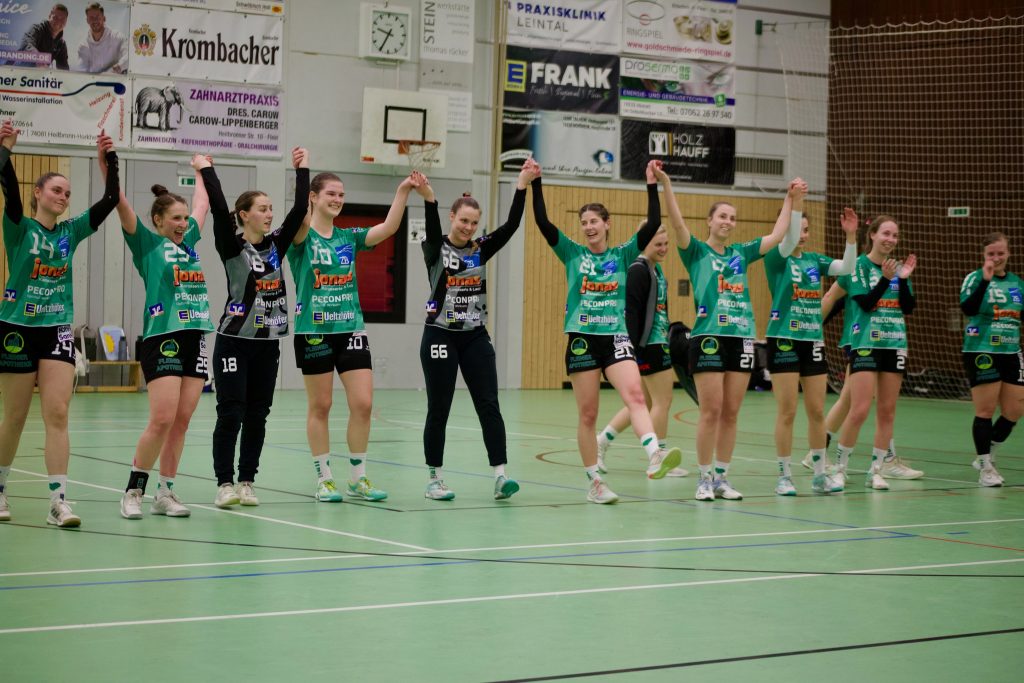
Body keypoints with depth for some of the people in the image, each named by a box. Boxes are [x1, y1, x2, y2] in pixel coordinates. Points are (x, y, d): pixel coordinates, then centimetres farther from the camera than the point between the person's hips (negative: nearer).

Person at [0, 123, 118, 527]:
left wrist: (109, 159, -6)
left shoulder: (71, 232, 8)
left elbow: (110, 200, 1)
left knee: (57, 415, -7)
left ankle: (58, 501, -10)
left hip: (58, 331, 3)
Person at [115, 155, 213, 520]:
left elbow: (202, 205, 33)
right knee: (162, 420, -12)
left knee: (181, 421, 4)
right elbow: (120, 203, -7)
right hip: (162, 340, -6)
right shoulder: (148, 244, 3)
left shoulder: (189, 242, 18)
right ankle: (133, 492, -1)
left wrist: (201, 170, 42)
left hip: (195, 339, 6)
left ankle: (165, 493, 10)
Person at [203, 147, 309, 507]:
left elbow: (300, 210, 1)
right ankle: (225, 484, 1)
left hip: (268, 344, 5)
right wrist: (206, 170, -13)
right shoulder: (231, 246, -6)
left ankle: (246, 482, 13)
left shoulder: (276, 245, 7)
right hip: (234, 341, -5)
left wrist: (302, 170, 2)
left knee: (257, 416, 7)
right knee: (231, 414, -5)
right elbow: (218, 208, -19)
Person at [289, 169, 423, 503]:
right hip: (313, 333, -4)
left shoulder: (349, 238, 9)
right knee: (320, 407, 4)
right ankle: (325, 479, 14)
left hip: (351, 330, 4)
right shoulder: (301, 238, -3)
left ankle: (358, 478, 10)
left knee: (363, 404, -2)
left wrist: (403, 191, -16)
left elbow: (388, 228, -4)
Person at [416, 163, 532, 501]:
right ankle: (434, 480, 12)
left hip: (476, 338, 4)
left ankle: (500, 476, -9)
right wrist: (428, 200, -47)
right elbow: (433, 232, -28)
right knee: (438, 410, 2)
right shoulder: (435, 249, -5)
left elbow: (511, 226, -6)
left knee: (489, 406, -5)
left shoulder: (481, 249, 6)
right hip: (440, 337, -4)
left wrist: (522, 186, -17)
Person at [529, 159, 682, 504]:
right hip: (582, 340, 0)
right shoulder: (572, 253, 6)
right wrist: (535, 183, -11)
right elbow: (543, 222, -4)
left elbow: (653, 224, -1)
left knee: (635, 394, -23)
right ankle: (594, 483, 10)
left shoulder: (623, 255, 8)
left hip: (616, 337, 0)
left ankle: (654, 457, -40)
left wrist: (652, 185, -6)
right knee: (587, 414, 2)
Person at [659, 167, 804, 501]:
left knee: (731, 413, 5)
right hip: (708, 338, -5)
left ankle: (722, 478, 12)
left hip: (742, 338, 5)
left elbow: (777, 236, 19)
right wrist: (665, 185, -24)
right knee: (711, 411, -6)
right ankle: (705, 479, 2)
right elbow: (677, 223, -13)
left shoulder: (740, 253, 16)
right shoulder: (696, 252, 3)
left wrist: (790, 199, 20)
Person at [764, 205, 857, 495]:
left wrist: (851, 236, -15)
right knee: (787, 412, -3)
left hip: (813, 341, 5)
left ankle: (820, 474, 15)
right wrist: (796, 203, -31)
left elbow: (846, 268, -3)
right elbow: (788, 240, -23)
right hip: (784, 340, -5)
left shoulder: (815, 260, 10)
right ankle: (784, 476, 5)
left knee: (817, 411, 6)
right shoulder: (775, 258, -4)